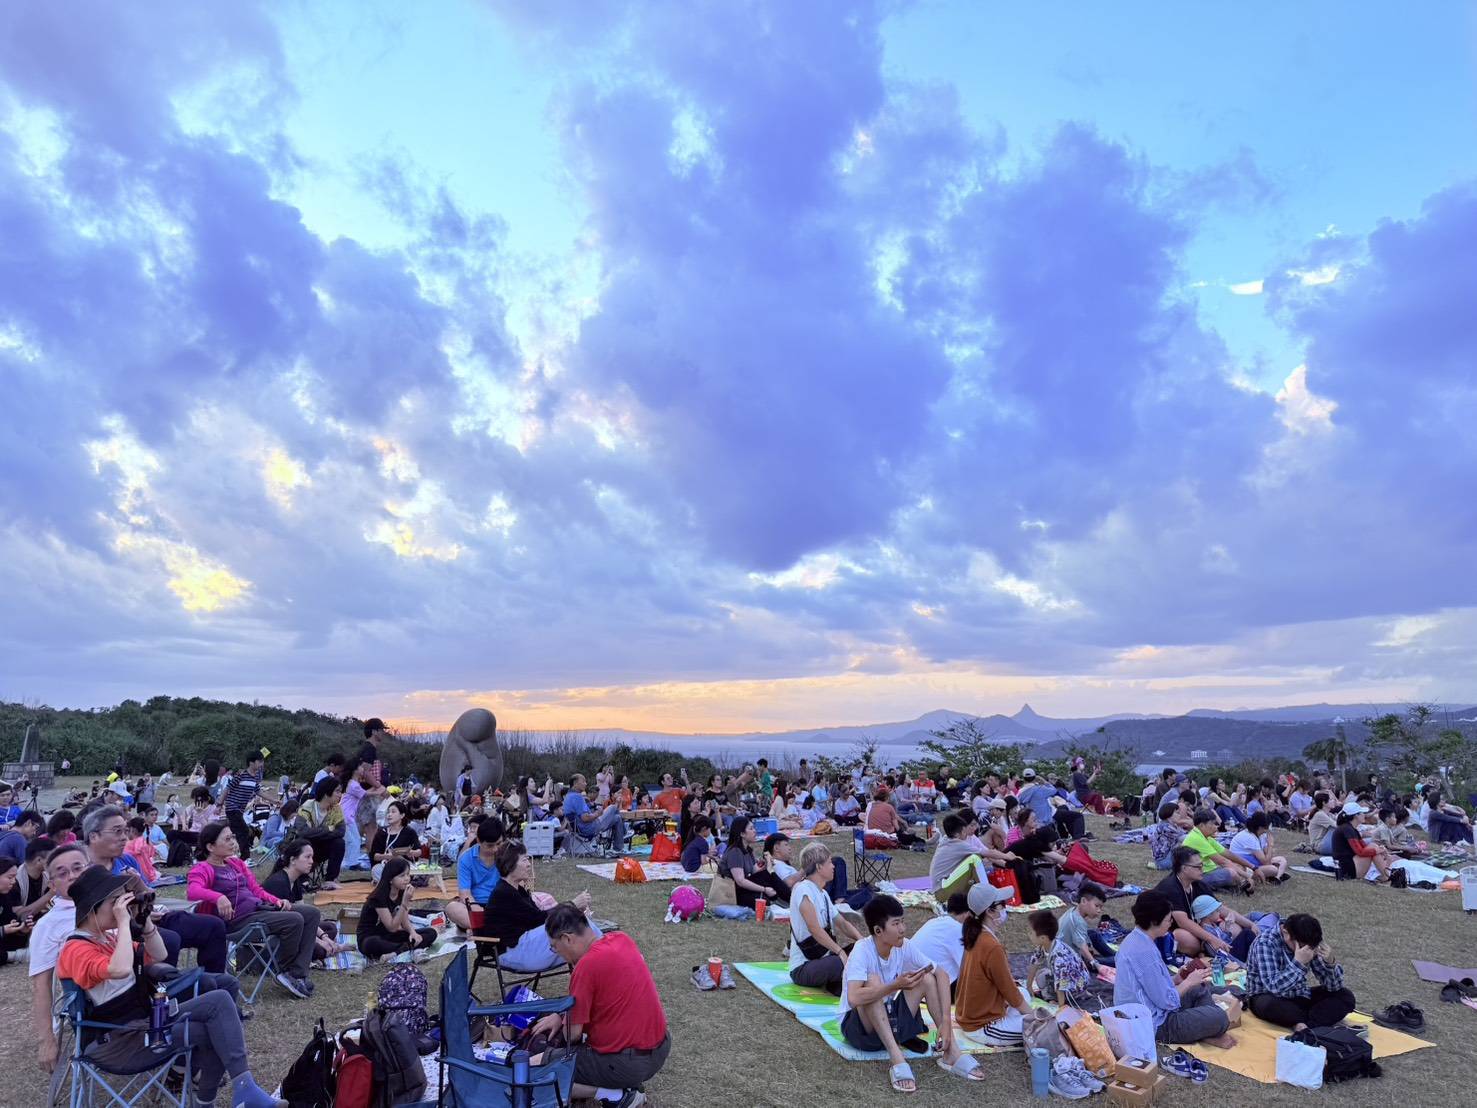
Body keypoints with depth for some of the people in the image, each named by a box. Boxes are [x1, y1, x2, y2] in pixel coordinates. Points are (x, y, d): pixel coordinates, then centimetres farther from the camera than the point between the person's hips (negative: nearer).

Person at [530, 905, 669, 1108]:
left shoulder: (586, 966, -22)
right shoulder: (621, 938, 1)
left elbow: (573, 1034, -13)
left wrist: (561, 1019, 8)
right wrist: (562, 1014, 10)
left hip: (628, 1064, -8)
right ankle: (630, 1080, 14)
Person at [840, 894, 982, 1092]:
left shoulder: (904, 946, -9)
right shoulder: (862, 951, -26)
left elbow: (941, 974, -7)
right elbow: (853, 998, -41)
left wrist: (946, 1021, -18)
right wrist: (896, 984, -40)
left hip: (889, 1019, 6)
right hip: (856, 1024, -6)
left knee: (927, 978, -11)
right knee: (873, 981, -34)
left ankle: (951, 1053, -12)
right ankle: (897, 1060, -36)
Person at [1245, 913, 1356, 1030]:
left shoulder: (1308, 944, -6)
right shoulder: (1266, 942, -24)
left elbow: (1334, 986, -4)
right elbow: (1274, 987, -35)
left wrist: (1330, 963, -24)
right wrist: (1298, 963, -39)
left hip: (1299, 998, 6)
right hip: (1268, 997, -6)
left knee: (1346, 996, -10)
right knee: (1269, 1004, -40)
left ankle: (1305, 1025, -26)